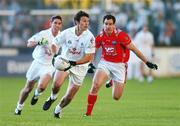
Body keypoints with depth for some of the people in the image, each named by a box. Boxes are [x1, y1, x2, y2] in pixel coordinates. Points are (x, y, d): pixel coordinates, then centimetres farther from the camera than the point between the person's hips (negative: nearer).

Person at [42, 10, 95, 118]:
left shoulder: (90, 37, -18)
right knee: (57, 84, -26)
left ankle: (58, 110, 31)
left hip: (80, 66, 0)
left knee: (69, 96, 2)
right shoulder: (67, 33, -12)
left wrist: (74, 63, -28)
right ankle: (52, 97, 8)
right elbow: (55, 44, 3)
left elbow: (89, 57, -18)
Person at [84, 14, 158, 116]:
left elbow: (134, 49, -13)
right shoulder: (100, 36, -6)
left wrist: (147, 62, -12)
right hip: (105, 63, 2)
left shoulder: (121, 35, -18)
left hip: (119, 65, -2)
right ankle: (88, 113, -14)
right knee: (96, 85, -24)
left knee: (116, 97, -1)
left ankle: (113, 82, 37)